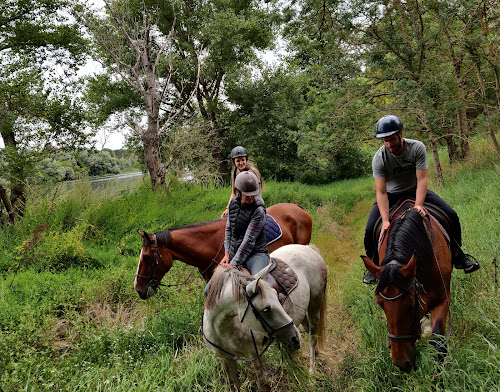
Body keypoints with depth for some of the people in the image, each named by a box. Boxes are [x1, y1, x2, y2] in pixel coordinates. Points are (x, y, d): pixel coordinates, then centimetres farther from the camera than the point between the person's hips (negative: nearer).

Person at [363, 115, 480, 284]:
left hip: (415, 191, 1)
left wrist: (418, 205, -41)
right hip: (391, 195, -1)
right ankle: (374, 265, 8)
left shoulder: (417, 148, -22)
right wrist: (386, 221, -39)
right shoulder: (379, 158, -25)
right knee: (370, 230, -18)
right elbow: (381, 192, -29)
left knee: (452, 216, -7)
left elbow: (422, 179, -25)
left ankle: (457, 255, 16)